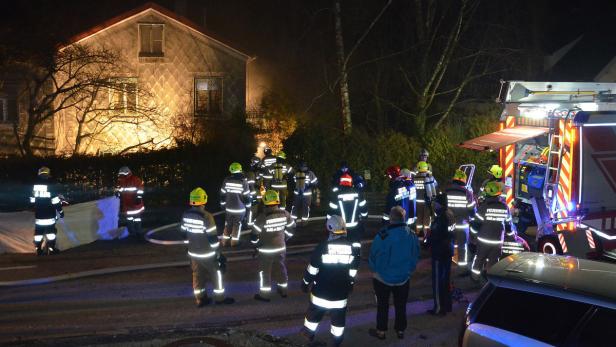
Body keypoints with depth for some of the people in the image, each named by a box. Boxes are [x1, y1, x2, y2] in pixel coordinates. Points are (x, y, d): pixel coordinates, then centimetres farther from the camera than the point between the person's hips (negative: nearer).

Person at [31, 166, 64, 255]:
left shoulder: (35, 185, 6)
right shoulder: (51, 185, -11)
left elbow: (32, 200, 13)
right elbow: (55, 201, -13)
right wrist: (60, 211, -5)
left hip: (38, 214, 5)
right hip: (49, 214, -4)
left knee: (39, 230, 11)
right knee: (50, 230, 4)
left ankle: (38, 249, 15)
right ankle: (51, 249, 2)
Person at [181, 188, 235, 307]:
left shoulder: (185, 215, -3)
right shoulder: (206, 216, -24)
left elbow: (185, 233, 8)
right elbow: (213, 238, -20)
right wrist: (218, 254, -10)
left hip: (193, 253, 6)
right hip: (207, 254, -6)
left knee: (197, 275, 16)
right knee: (217, 273, 11)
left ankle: (200, 299, 25)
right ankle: (220, 298, 21)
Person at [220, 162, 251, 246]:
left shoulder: (226, 181, -7)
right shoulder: (243, 181, -15)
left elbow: (222, 194, 1)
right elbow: (246, 196, -10)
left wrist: (223, 205, 16)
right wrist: (248, 207, 4)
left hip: (228, 208, 2)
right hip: (240, 209, -2)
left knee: (228, 225, 18)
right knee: (237, 225, 12)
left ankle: (224, 242, 26)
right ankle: (234, 243, 19)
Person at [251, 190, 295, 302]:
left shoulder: (262, 217, -22)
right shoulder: (284, 214, -8)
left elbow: (255, 233, -16)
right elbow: (291, 228, 7)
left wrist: (255, 244, 3)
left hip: (266, 249, -4)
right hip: (281, 247, 4)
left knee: (265, 271, 9)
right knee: (281, 268, 21)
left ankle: (264, 294, 17)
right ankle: (283, 290, 34)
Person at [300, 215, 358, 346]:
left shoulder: (322, 247, -15)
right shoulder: (351, 248, -5)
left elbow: (312, 269, -9)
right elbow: (353, 272, 5)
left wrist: (306, 283, 5)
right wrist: (350, 284, 21)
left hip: (322, 290, -2)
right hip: (341, 291, 2)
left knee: (315, 311, 19)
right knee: (339, 316, 15)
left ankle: (309, 332, 35)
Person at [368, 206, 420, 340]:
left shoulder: (383, 235, -26)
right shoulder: (412, 235, -11)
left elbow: (373, 255, -16)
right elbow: (416, 256, 1)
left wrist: (374, 270, 3)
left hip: (383, 277, -3)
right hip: (403, 278, 3)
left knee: (383, 305, 15)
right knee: (401, 305, 20)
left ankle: (381, 331, 26)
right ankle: (400, 330, 32)